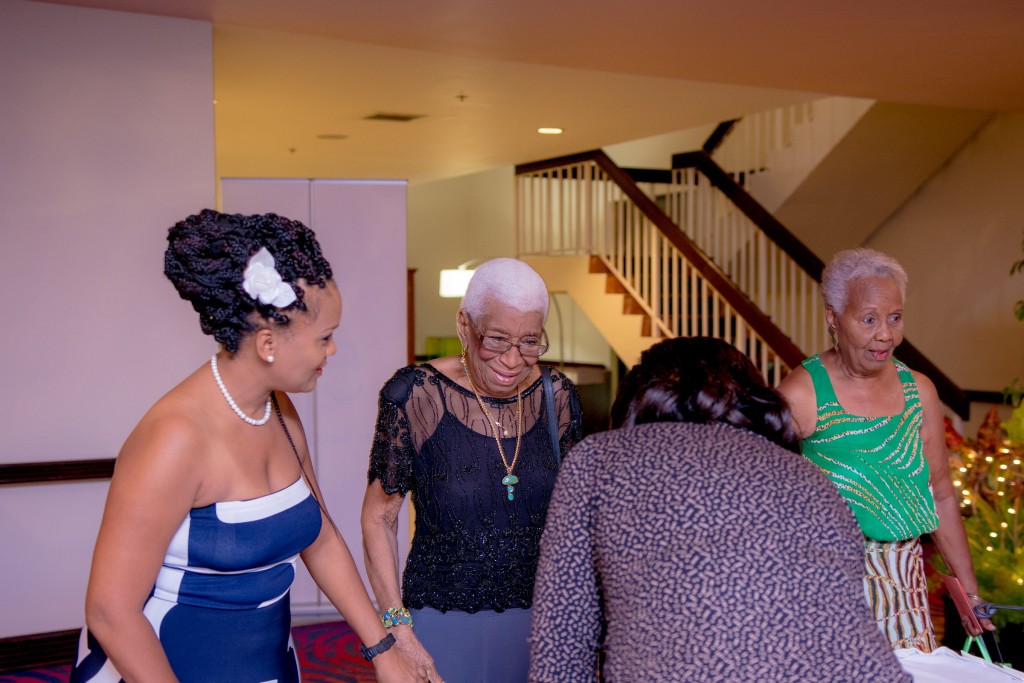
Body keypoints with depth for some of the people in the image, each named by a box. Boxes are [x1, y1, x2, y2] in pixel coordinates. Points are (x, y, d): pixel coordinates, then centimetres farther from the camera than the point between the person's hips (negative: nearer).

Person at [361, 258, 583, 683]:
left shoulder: (557, 396, -4)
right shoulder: (415, 395, -14)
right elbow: (378, 519, -8)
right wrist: (398, 631, -13)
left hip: (537, 617, 3)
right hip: (444, 622, -3)